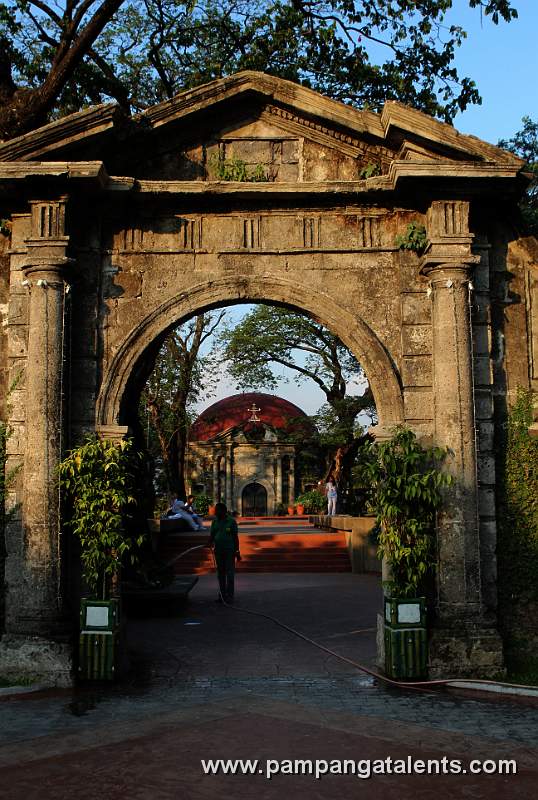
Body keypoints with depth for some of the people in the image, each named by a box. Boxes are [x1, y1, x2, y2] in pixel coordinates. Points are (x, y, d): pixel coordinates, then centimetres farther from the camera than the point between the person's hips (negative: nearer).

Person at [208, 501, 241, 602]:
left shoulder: (231, 521, -5)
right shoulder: (215, 521, 6)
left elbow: (235, 537, -2)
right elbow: (211, 535, 6)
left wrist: (237, 552, -4)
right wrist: (211, 542, -17)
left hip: (229, 550, -4)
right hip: (218, 550, 4)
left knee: (230, 573, -4)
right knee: (220, 572, 9)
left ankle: (230, 596, 0)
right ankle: (222, 595, 17)